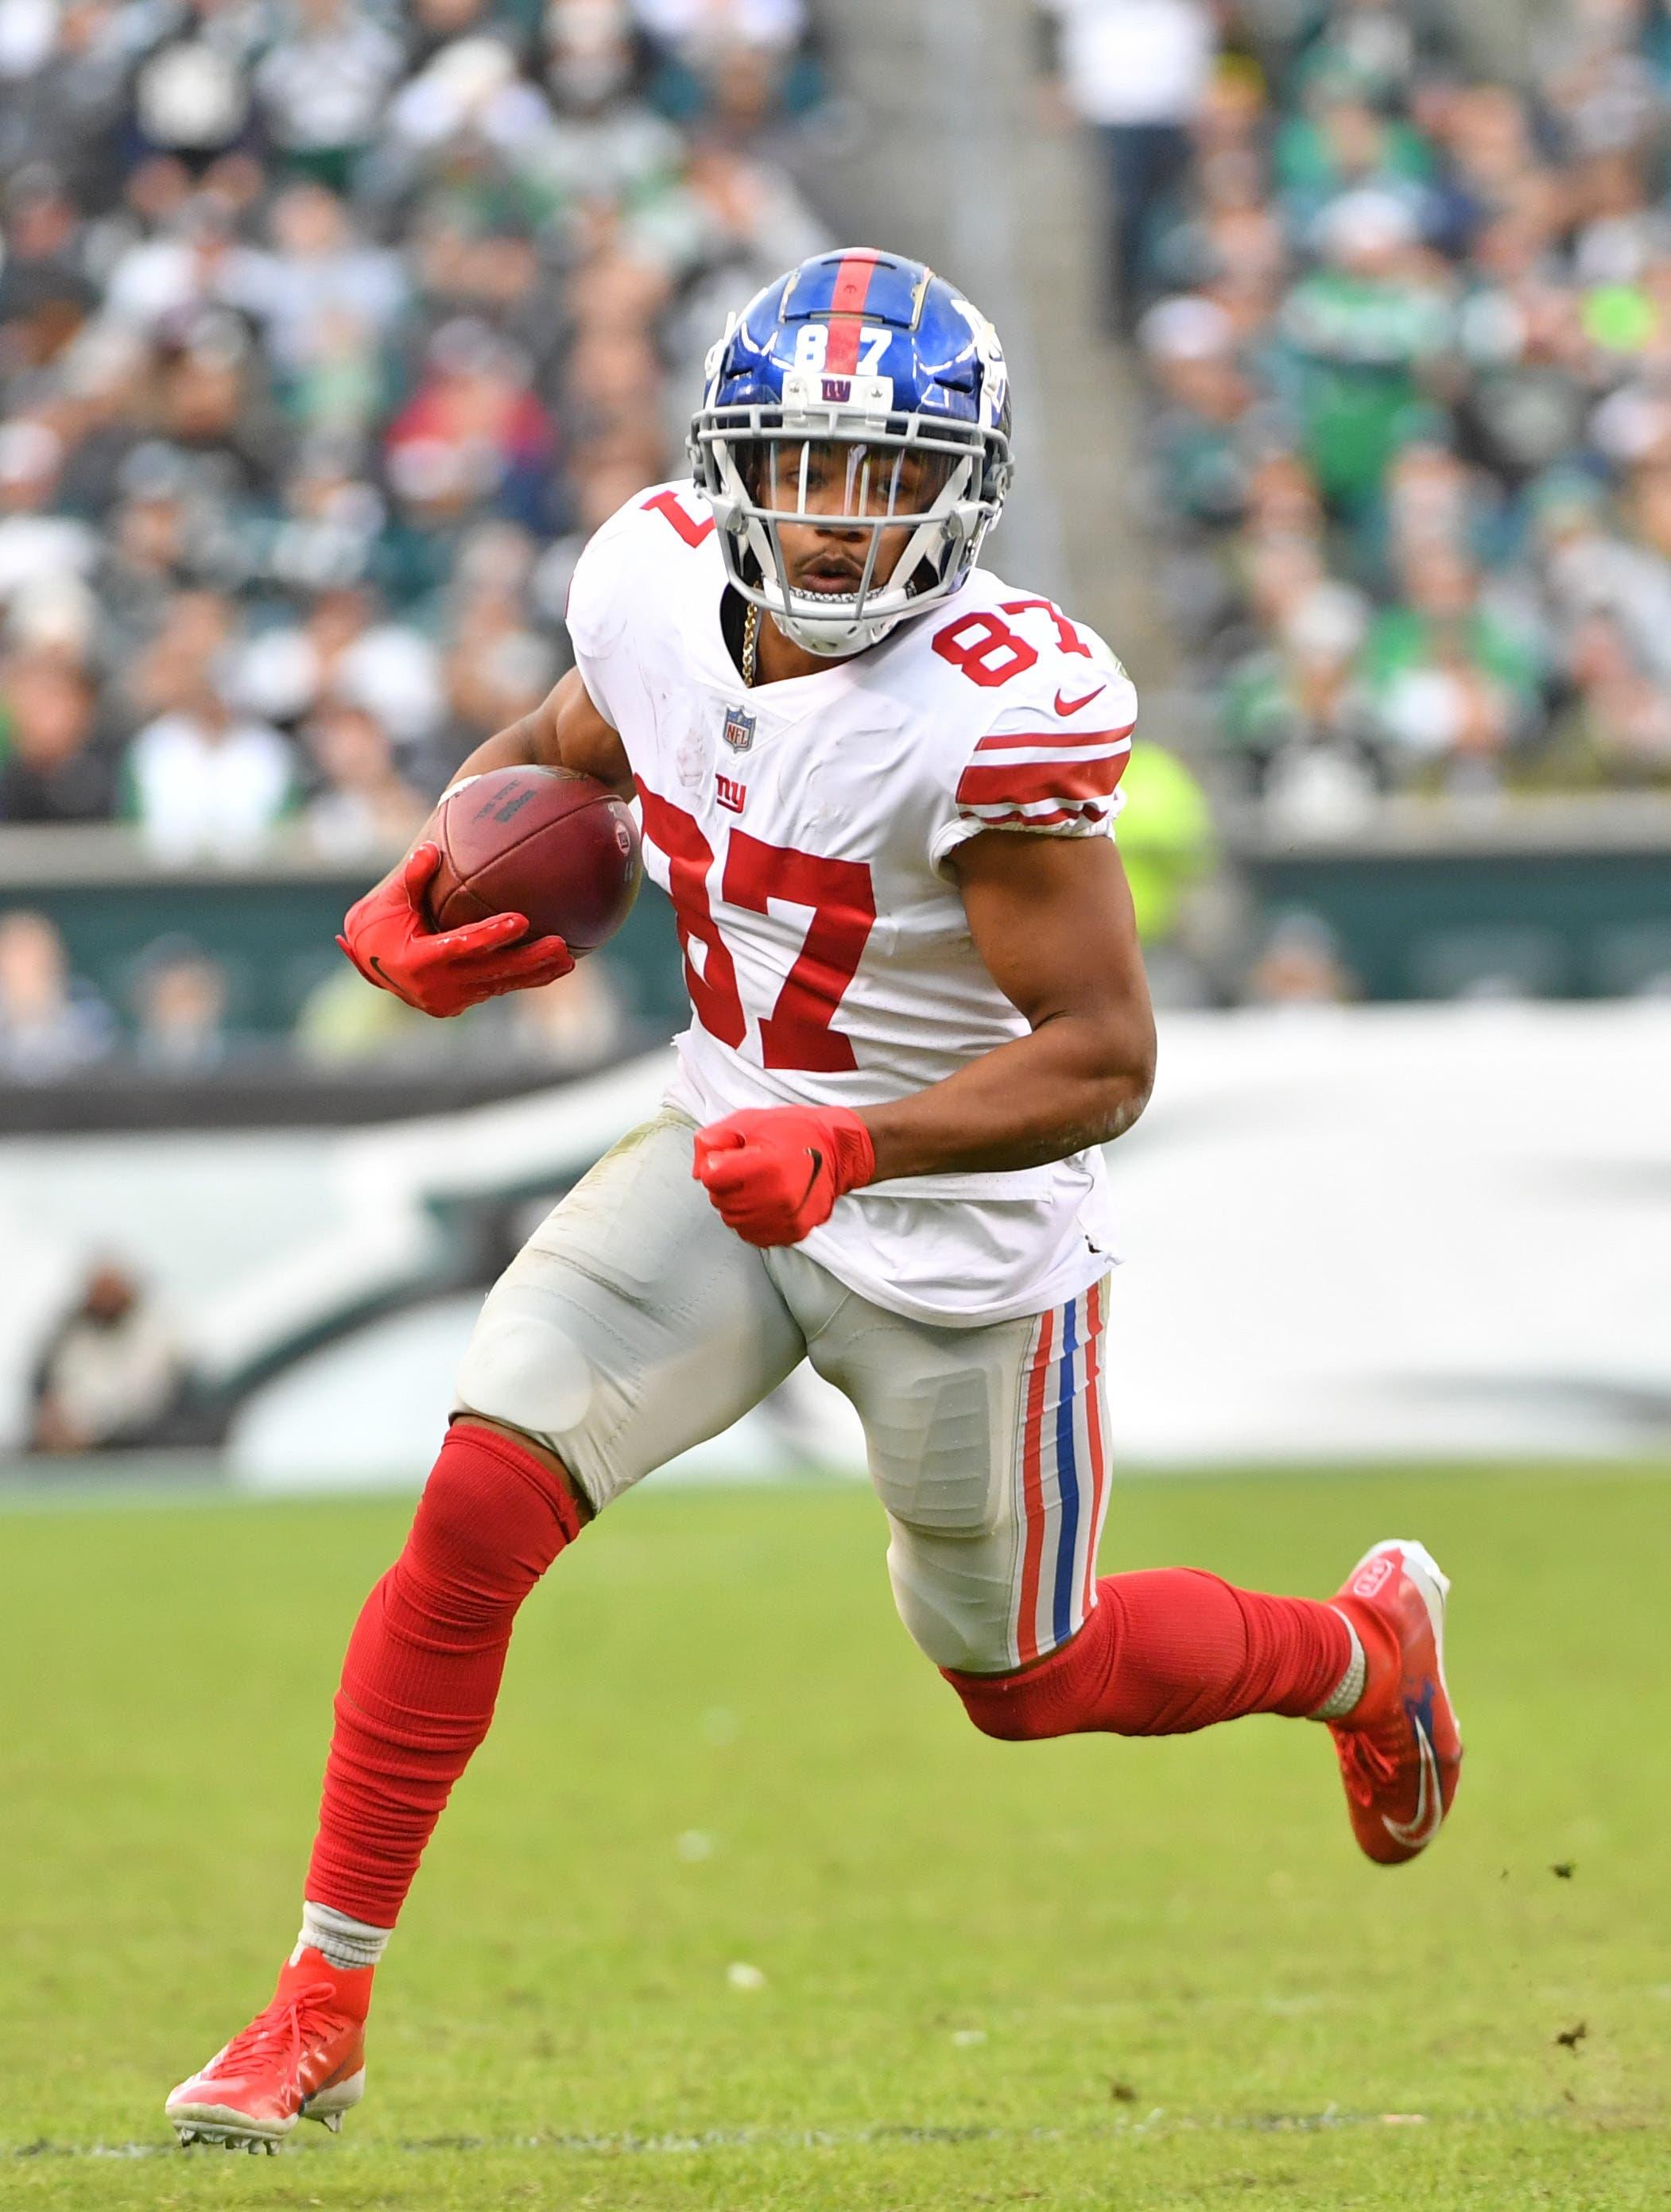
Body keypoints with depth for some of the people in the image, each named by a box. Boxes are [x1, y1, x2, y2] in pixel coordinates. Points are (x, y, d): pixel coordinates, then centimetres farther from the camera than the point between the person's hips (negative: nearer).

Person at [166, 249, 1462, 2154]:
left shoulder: (993, 709, -30)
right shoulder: (660, 586, -11)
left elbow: (1103, 1058, -27)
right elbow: (555, 752, 14)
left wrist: (853, 1147, -39)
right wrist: (419, 902, -6)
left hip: (962, 1234, -5)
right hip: (730, 1158, 5)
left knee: (1022, 1682, 15)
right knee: (475, 1511, -13)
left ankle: (1363, 1650, 45)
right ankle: (320, 2011, -4)